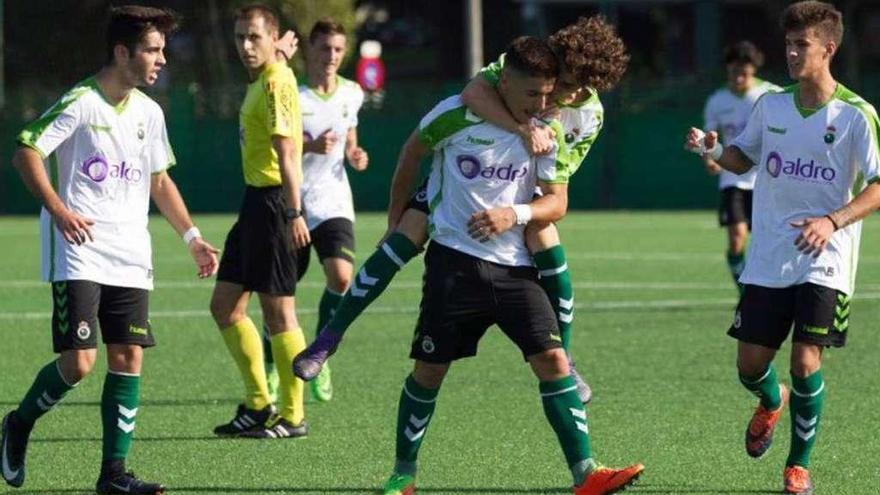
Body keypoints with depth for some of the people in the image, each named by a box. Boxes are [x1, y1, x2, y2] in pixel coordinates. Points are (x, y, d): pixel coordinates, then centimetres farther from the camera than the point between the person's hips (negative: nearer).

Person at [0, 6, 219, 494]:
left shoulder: (148, 113, 12)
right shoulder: (79, 103, -9)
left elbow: (159, 180, 23)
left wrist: (192, 237, 16)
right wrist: (59, 210, -24)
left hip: (130, 258, 6)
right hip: (78, 254, -6)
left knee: (128, 357, -1)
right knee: (78, 362, -13)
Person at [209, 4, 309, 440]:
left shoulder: (276, 82, -14)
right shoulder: (260, 81, 16)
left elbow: (286, 151, -22)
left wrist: (294, 212, -28)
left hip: (273, 202, -10)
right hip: (256, 201, 10)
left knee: (277, 310, -5)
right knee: (224, 305, 12)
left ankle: (292, 417, 2)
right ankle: (258, 405, 19)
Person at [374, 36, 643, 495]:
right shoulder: (456, 115, -10)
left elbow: (556, 202, 1)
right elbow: (413, 151, 8)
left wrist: (515, 214, -19)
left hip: (514, 267, 2)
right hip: (454, 262, -2)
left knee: (552, 358, -11)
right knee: (429, 370, 3)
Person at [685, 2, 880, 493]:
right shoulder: (771, 106, 5)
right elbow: (744, 159, 20)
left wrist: (833, 221, -25)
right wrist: (714, 150, -2)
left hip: (824, 261, -4)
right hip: (768, 259, 4)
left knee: (805, 361, -13)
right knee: (750, 364, 4)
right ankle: (772, 402, 42)